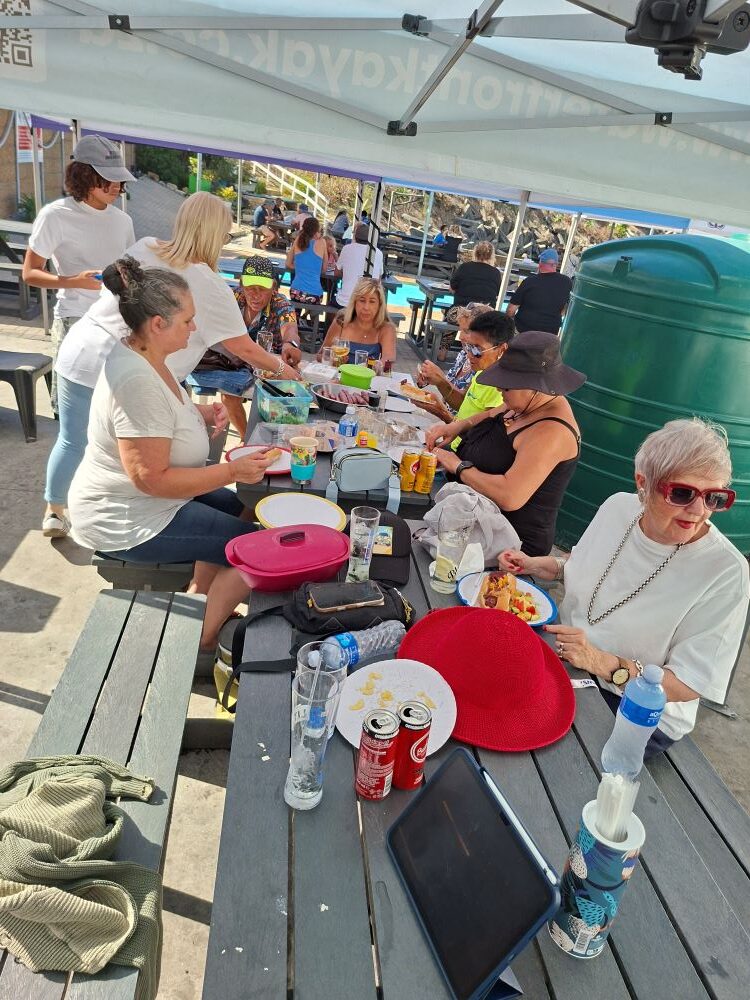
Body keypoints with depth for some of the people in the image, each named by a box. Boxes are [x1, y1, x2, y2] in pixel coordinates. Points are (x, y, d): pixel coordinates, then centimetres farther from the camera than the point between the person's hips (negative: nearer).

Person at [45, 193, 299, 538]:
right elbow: (243, 348, -6)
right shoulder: (207, 283, -11)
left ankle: (54, 512, 39)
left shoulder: (144, 247, 5)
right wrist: (281, 368, 11)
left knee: (72, 442, 20)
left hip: (79, 353, 6)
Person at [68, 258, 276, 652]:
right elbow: (152, 479, -30)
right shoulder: (139, 382, -30)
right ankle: (200, 641, 9)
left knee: (237, 508, 20)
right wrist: (233, 470, -26)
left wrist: (200, 413, 2)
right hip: (125, 522, -10)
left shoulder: (137, 353, 1)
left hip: (125, 497, 10)